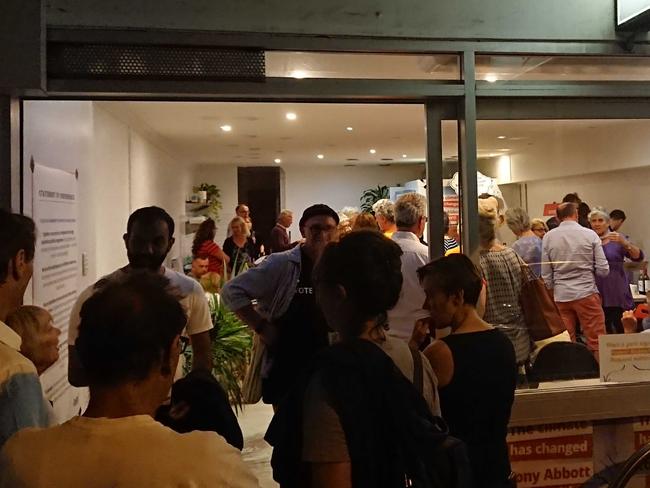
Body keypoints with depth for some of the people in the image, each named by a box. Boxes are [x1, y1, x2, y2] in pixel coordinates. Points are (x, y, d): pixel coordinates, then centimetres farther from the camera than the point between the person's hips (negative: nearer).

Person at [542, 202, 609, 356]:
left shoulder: (548, 237, 1)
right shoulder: (590, 235, -3)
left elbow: (546, 275, 3)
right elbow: (603, 270, -3)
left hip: (561, 297, 2)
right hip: (587, 294, -2)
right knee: (596, 344, 5)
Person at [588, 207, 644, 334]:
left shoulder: (617, 239, 3)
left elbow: (639, 257, -7)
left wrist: (624, 242, -24)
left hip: (618, 295, -1)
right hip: (597, 295, 1)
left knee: (623, 331, -4)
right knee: (604, 332, 6)